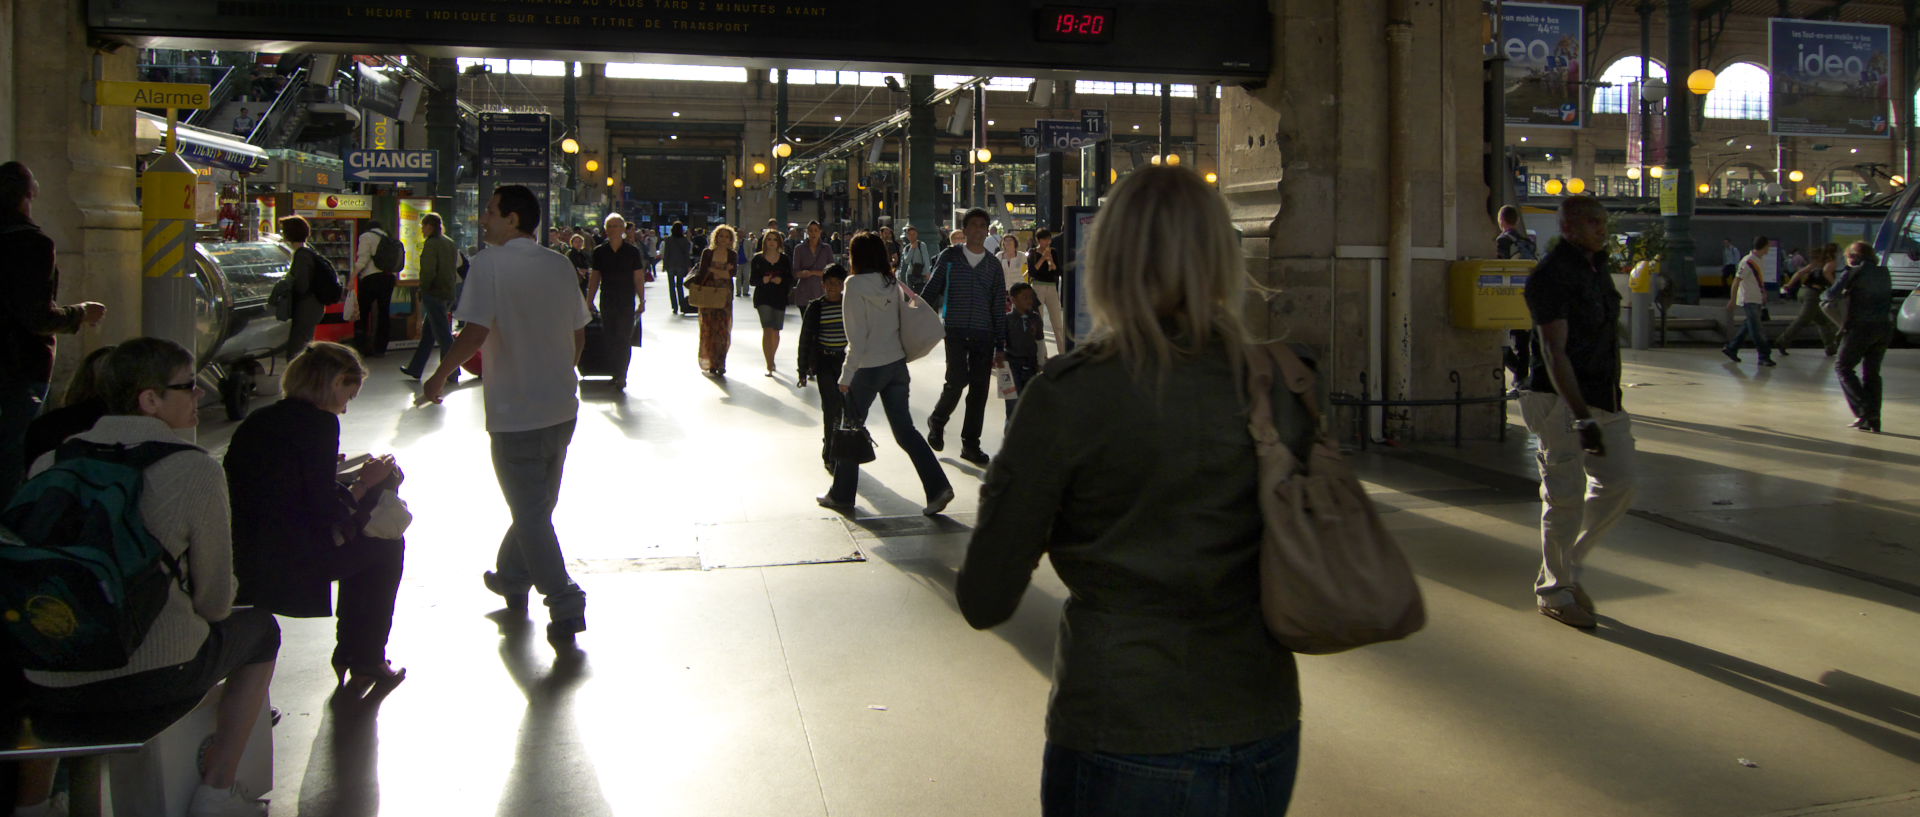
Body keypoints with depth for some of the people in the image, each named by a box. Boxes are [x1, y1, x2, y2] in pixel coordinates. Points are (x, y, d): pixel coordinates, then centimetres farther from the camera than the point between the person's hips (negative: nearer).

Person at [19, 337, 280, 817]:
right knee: (258, 629, 23)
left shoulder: (51, 460, 4)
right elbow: (215, 602, -4)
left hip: (44, 687, 5)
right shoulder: (197, 470, -10)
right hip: (155, 675, -5)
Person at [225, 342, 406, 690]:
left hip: (240, 564, 8)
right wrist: (363, 483, 1)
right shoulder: (319, 423, -12)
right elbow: (324, 513, -15)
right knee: (387, 544, 13)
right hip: (285, 572, -8)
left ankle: (350, 654, 34)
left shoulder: (257, 420, 11)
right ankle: (366, 662, 20)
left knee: (357, 539, 28)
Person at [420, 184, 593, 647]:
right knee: (538, 502, 21)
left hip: (515, 413, -7)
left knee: (530, 512, 1)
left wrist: (439, 378, -8)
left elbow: (476, 332, -22)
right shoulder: (559, 265, 6)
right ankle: (512, 578, 38)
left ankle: (565, 605, -3)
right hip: (561, 408, 7)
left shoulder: (490, 264, -13)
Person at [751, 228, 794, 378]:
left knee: (775, 331, 8)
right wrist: (762, 280, -18)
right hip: (763, 298, -2)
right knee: (767, 330, -13)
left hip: (779, 298, 2)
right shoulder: (758, 258, 3)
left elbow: (790, 279, 7)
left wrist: (781, 280, -13)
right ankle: (769, 366, -12)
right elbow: (753, 279, 2)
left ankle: (771, 359, 32)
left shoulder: (784, 259, 6)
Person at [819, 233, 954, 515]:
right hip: (896, 365, 6)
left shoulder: (855, 285, -13)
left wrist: (846, 375, -10)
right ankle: (937, 487, -2)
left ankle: (841, 495, 18)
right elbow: (902, 324, 9)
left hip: (868, 368, -6)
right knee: (905, 430, 8)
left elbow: (857, 336, -15)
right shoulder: (893, 283, 5)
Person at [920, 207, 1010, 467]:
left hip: (984, 333, 3)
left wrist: (1000, 346, 7)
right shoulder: (949, 256, 4)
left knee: (980, 388, 3)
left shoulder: (993, 264, 10)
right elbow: (931, 290, 4)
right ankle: (937, 421, 15)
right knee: (957, 380, -15)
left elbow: (999, 306, 10)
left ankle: (970, 444, 15)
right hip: (955, 330, -3)